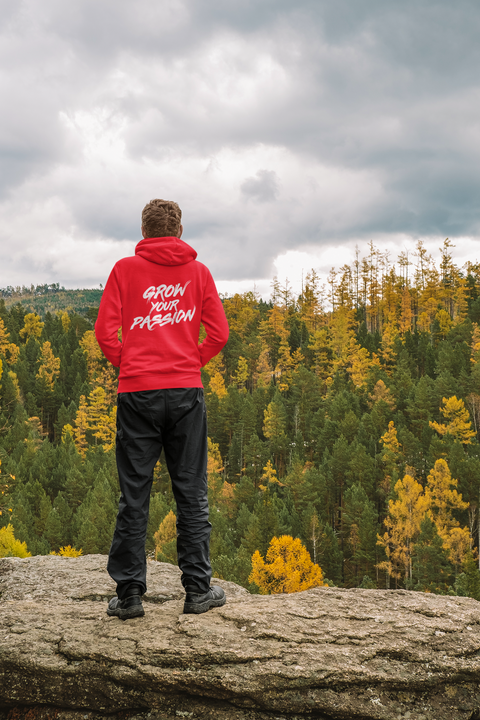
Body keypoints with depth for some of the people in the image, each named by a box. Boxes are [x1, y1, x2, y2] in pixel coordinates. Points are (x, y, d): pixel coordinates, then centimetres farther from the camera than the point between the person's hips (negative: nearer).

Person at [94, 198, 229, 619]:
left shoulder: (125, 269, 3)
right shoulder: (198, 271, 7)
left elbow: (105, 331, -2)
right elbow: (219, 334, 3)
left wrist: (127, 364, 12)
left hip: (137, 393, -1)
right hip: (186, 392, 1)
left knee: (134, 494, 4)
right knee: (191, 492, 8)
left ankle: (129, 594, 7)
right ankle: (198, 590, 11)